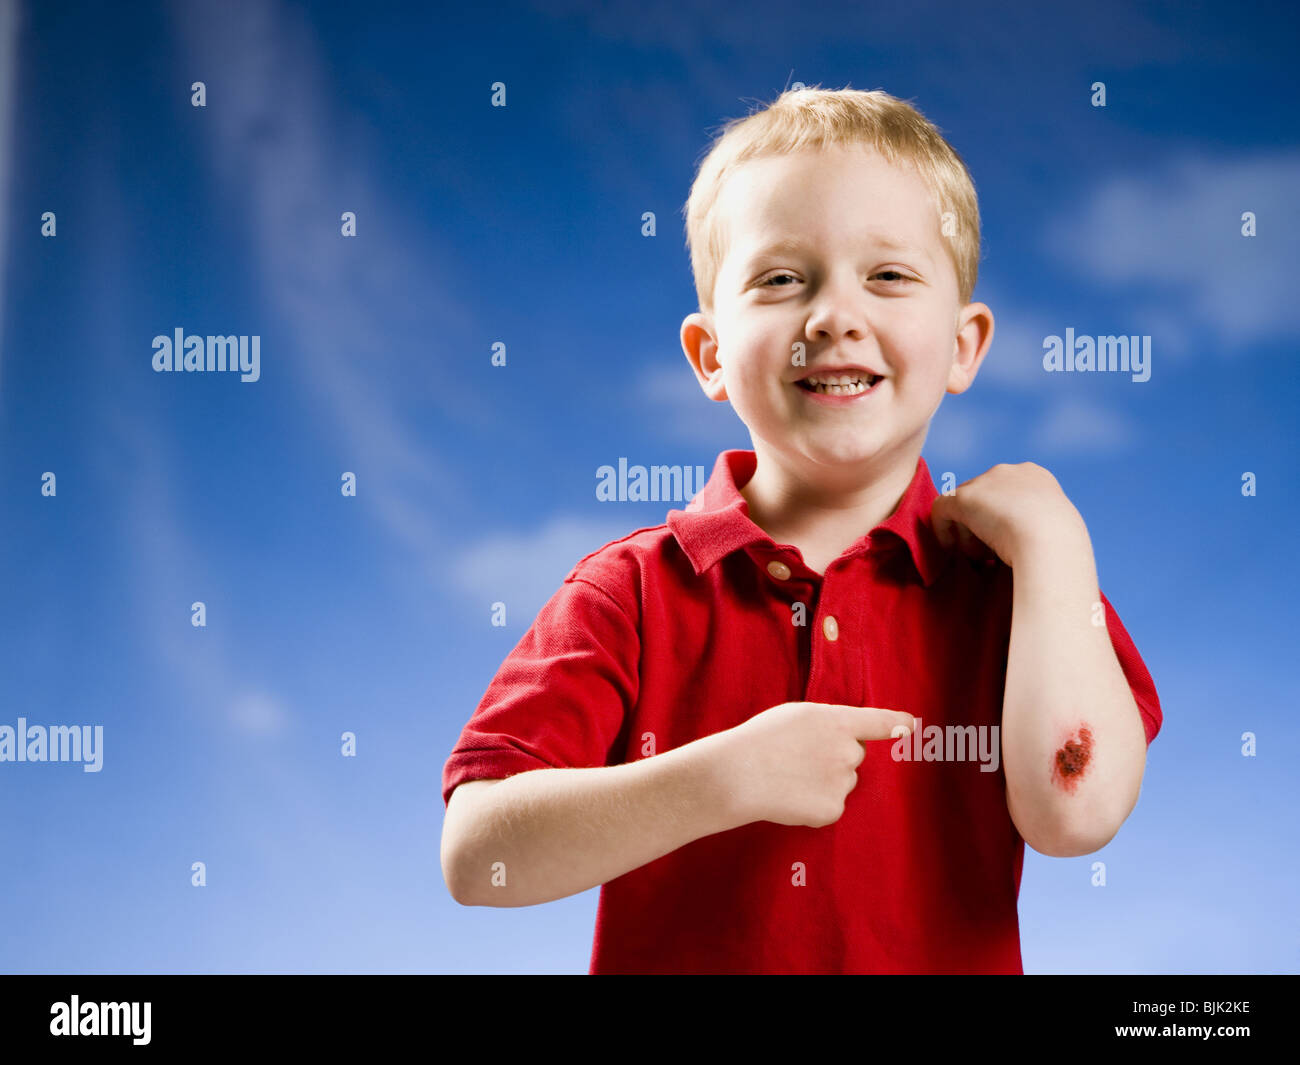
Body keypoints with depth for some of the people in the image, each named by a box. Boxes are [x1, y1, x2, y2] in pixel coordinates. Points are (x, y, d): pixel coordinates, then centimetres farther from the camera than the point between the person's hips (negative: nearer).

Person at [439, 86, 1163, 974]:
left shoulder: (1012, 585, 2)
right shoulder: (631, 593, -2)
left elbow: (1075, 812, -14)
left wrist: (1049, 538, -9)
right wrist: (726, 780, -19)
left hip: (945, 957, 1)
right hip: (670, 957, 0)